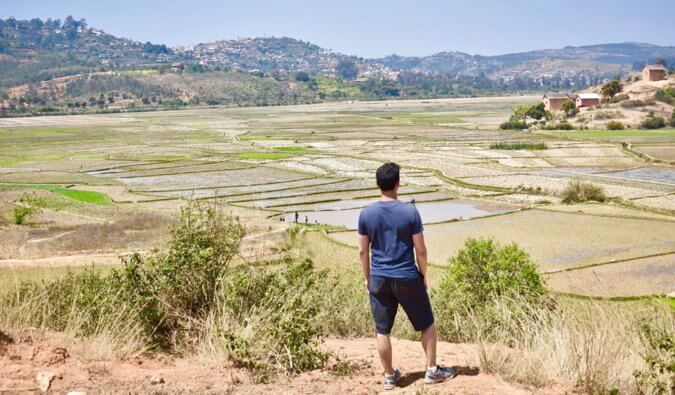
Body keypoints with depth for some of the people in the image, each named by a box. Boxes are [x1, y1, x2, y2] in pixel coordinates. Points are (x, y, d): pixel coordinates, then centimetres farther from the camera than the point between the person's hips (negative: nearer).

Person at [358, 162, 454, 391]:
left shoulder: (366, 214, -5)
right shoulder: (410, 212, -12)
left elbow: (363, 251, 1)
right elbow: (420, 249, -8)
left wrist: (367, 278, 14)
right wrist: (424, 275, 7)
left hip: (379, 279, 2)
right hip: (407, 278, -2)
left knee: (382, 331, 12)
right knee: (427, 324, 16)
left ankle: (389, 376, 22)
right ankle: (432, 370, 23)